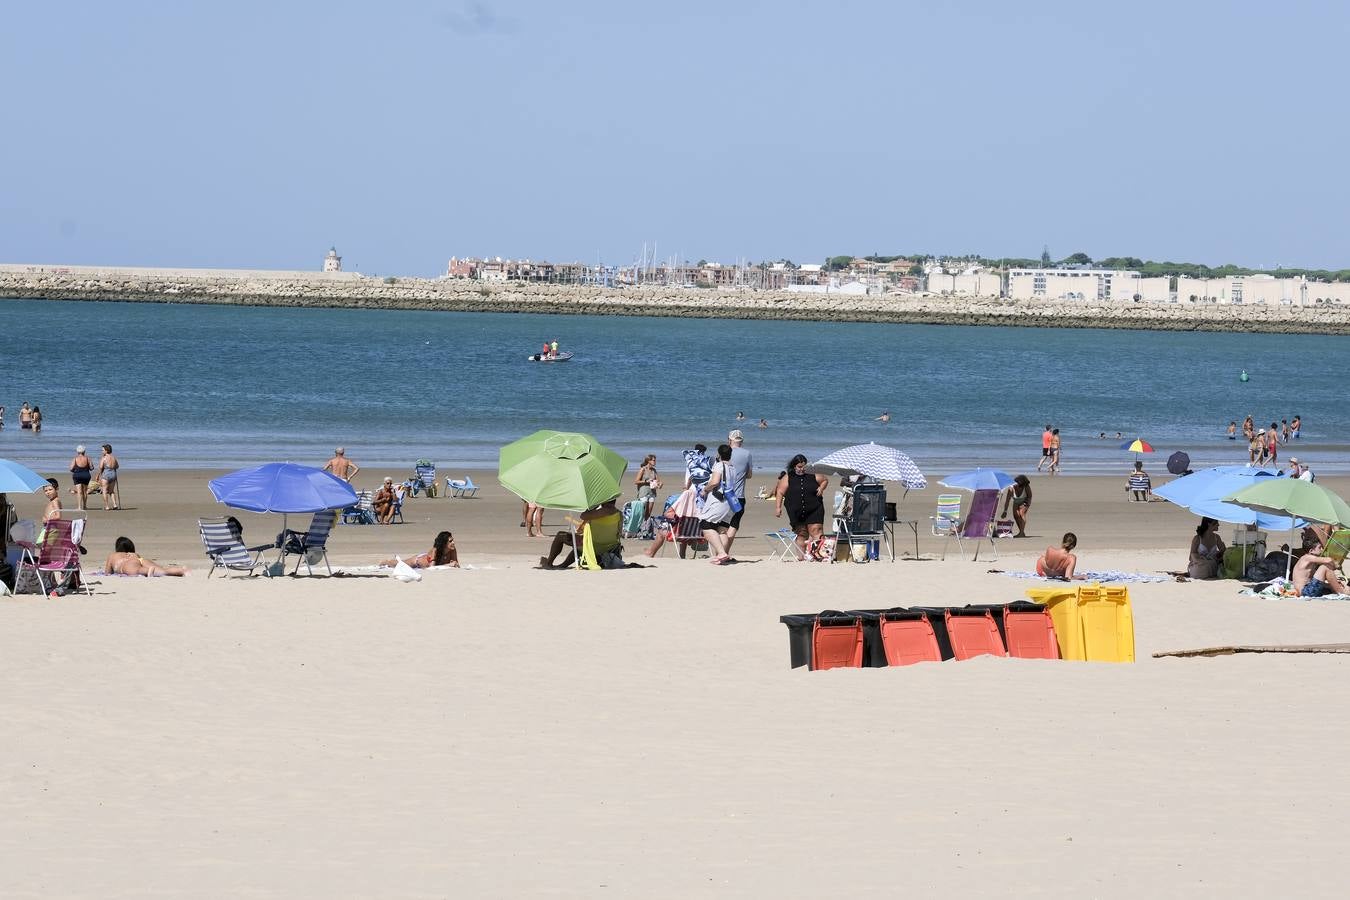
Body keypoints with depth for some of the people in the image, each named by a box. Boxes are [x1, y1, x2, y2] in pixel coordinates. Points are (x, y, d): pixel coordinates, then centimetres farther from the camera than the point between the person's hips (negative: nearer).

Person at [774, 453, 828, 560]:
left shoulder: (813, 475, 3)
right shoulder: (788, 478, 1)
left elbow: (825, 480, 19)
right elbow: (780, 492, 1)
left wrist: (821, 488, -2)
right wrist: (778, 507, -6)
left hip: (814, 510, -1)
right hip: (796, 512, 1)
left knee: (816, 531, -13)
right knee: (801, 534, 9)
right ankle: (801, 555, 17)